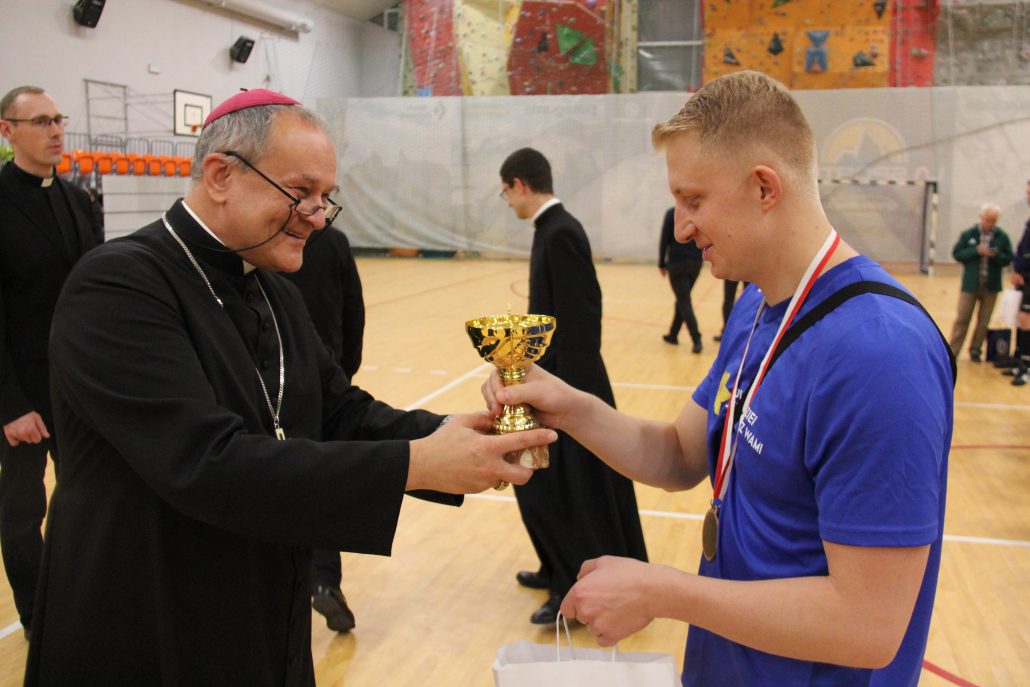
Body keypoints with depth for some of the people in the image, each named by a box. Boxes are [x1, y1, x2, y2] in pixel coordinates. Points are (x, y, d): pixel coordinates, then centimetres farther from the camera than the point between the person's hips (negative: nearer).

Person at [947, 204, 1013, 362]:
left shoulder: (1002, 237, 1)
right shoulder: (969, 234, -1)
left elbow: (1008, 258, 4)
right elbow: (957, 253, -3)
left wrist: (996, 255, -17)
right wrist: (976, 251, -16)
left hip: (991, 286, 2)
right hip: (970, 284, -1)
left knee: (984, 321, 7)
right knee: (962, 318, 0)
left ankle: (975, 351, 19)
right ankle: (952, 352, 4)